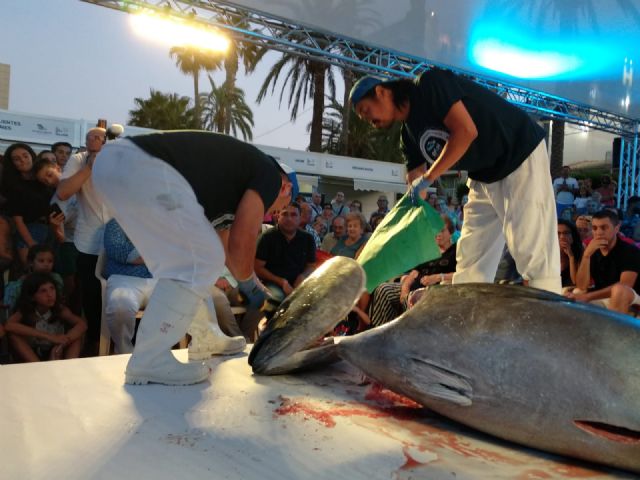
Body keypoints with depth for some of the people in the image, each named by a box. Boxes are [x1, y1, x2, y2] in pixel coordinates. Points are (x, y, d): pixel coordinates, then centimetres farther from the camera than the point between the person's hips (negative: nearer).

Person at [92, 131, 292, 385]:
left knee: (182, 259, 21)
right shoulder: (269, 174, 8)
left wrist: (255, 288, 49)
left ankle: (206, 338, 33)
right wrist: (249, 285, 19)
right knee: (200, 262, -2)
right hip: (144, 166, -10)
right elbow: (242, 242, -1)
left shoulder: (235, 173, 32)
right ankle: (148, 362, 1)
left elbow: (225, 243, 41)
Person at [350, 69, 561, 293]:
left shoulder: (430, 84, -16)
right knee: (470, 258, 7)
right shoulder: (409, 135, 6)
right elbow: (414, 192, 5)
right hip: (484, 176, 9)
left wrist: (429, 178, -21)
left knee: (532, 250, -11)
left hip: (521, 153, -8)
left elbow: (466, 131, -27)